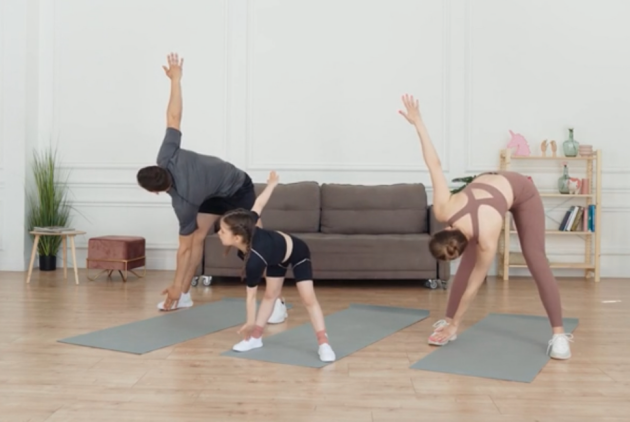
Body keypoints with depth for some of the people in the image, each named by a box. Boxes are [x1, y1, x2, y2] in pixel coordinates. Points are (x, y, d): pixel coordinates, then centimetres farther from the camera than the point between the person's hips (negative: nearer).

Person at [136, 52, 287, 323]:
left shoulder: (183, 202, -36)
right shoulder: (167, 158, -26)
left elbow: (184, 247, -28)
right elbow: (173, 117, -23)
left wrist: (175, 285, -20)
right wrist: (176, 78, -15)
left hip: (238, 188, -9)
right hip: (215, 192, 9)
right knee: (197, 237, 2)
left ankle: (275, 302, -18)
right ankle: (185, 296, 8)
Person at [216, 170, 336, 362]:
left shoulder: (254, 260, -44)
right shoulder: (247, 228, -30)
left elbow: (251, 295, -33)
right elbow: (258, 205, -16)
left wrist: (250, 323, -22)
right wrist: (271, 184, 1)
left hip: (297, 252, -7)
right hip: (277, 255, 7)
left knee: (308, 298, -10)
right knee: (271, 294, 11)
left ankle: (324, 344, -5)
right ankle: (256, 338, 15)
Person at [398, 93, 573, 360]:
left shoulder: (487, 243, -37)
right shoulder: (443, 211, -32)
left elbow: (473, 285, -25)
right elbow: (434, 165, -27)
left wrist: (455, 323, -15)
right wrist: (417, 122, -22)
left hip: (521, 192, -5)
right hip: (487, 185, 5)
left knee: (535, 260, -12)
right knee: (467, 264, -3)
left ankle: (559, 334, -7)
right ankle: (449, 324, 1)